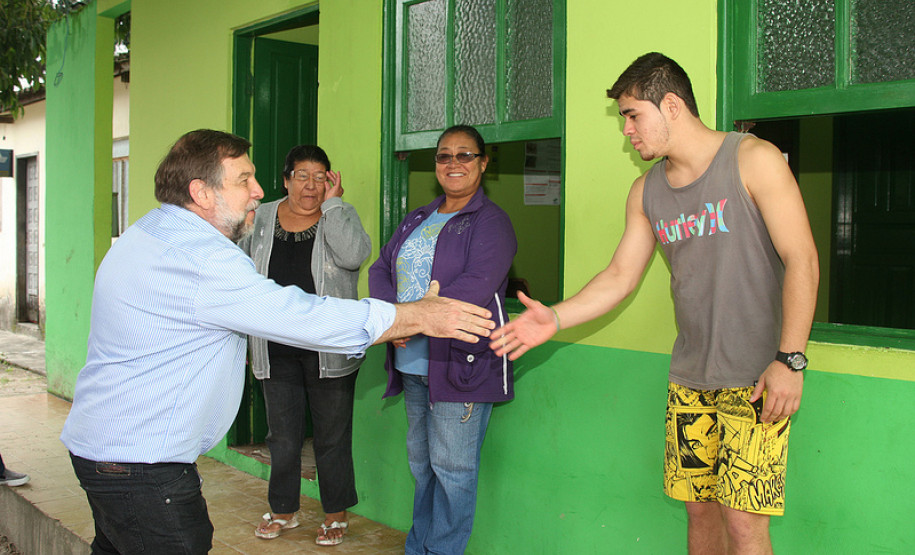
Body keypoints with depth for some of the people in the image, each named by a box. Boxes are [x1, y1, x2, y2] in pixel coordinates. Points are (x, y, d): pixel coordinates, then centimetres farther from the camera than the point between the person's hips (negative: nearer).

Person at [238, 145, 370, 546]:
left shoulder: (340, 216, -2)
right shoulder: (261, 219, 7)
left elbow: (354, 255, -24)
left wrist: (331, 203, -17)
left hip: (329, 350, -3)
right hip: (276, 351, 3)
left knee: (332, 435, 8)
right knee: (282, 435, 14)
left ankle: (336, 513, 25)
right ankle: (283, 510, 31)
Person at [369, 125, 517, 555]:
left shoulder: (490, 221, -6)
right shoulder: (417, 220, 17)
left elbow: (476, 286, -19)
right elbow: (381, 268, 10)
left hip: (461, 362, -7)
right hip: (412, 362, 7)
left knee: (452, 466, -1)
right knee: (420, 460, 16)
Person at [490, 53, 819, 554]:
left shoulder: (753, 160, -8)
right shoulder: (647, 191, 12)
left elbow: (801, 260, -11)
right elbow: (620, 276, 13)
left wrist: (790, 360, -17)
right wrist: (554, 317, -1)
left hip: (758, 377, -6)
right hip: (689, 376, 6)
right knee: (699, 508, 10)